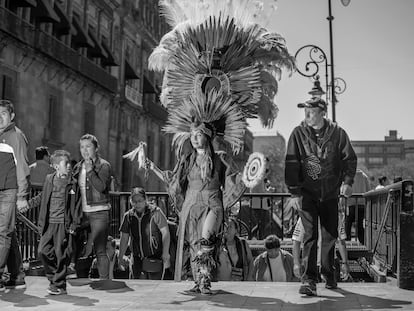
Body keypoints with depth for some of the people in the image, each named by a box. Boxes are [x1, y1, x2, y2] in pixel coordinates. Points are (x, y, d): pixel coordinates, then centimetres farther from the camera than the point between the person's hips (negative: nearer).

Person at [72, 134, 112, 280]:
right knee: (80, 251, 6)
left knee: (100, 251, -8)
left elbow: (101, 187, -18)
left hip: (99, 213, -6)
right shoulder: (78, 167, 15)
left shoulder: (103, 165, -3)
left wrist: (90, 171, -22)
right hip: (82, 213, 6)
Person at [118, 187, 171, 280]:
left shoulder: (155, 212, -7)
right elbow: (124, 238, 12)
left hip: (155, 257, -4)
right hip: (137, 258, 4)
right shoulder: (128, 216, 5)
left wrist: (165, 253, -15)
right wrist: (121, 258, 9)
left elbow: (165, 233, -7)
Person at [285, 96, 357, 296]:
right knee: (310, 236, -10)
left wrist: (347, 182, -9)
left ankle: (328, 274, 32)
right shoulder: (298, 134, -5)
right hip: (307, 192, -2)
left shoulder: (337, 133, -2)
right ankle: (309, 280, -10)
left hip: (330, 193, 2)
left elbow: (350, 159, 4)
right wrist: (294, 192, -11)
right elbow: (291, 164, -5)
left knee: (330, 236, 11)